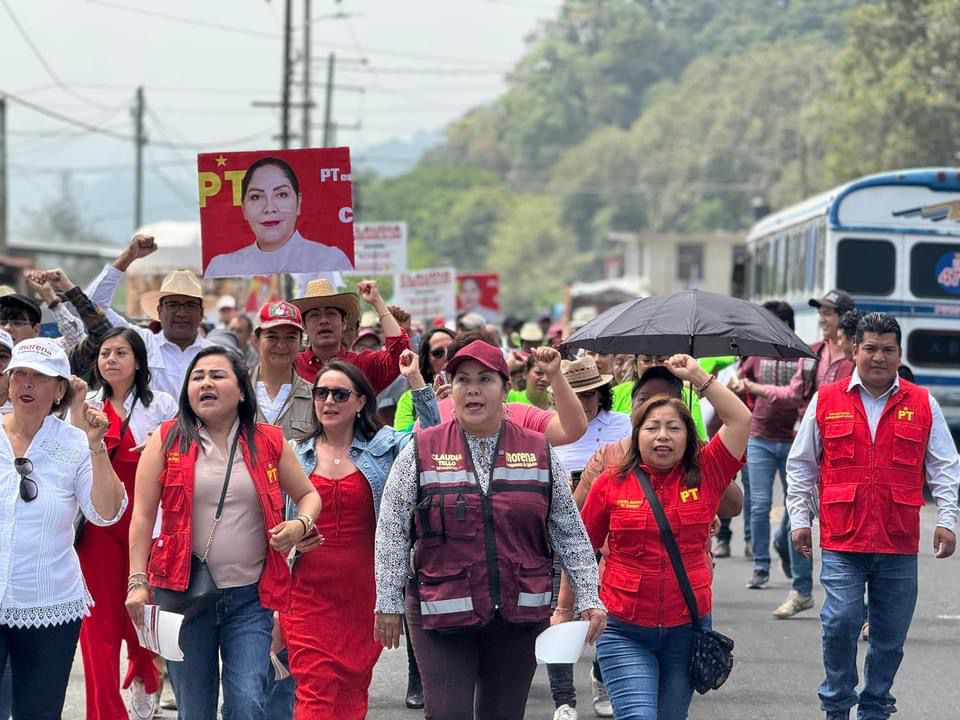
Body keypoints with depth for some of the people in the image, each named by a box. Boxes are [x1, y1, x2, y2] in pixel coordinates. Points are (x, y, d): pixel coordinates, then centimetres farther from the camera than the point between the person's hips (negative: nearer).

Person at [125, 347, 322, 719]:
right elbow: (143, 515, 1)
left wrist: (300, 525, -4)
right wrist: (137, 582, -7)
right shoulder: (166, 441, 2)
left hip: (250, 597, 0)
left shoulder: (269, 443, 6)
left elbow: (308, 495, 18)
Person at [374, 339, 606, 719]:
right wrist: (388, 604, -3)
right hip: (442, 612, -2)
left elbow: (570, 534, 8)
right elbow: (391, 533, 0)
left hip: (520, 613, 2)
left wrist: (588, 599, 2)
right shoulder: (421, 450, 0)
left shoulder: (540, 452, 6)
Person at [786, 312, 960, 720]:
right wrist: (799, 518, 6)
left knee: (891, 634, 7)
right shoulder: (826, 401, 4)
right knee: (840, 620, -12)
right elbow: (801, 464, 10)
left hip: (899, 546, 2)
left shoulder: (922, 405, 6)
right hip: (841, 541, -2)